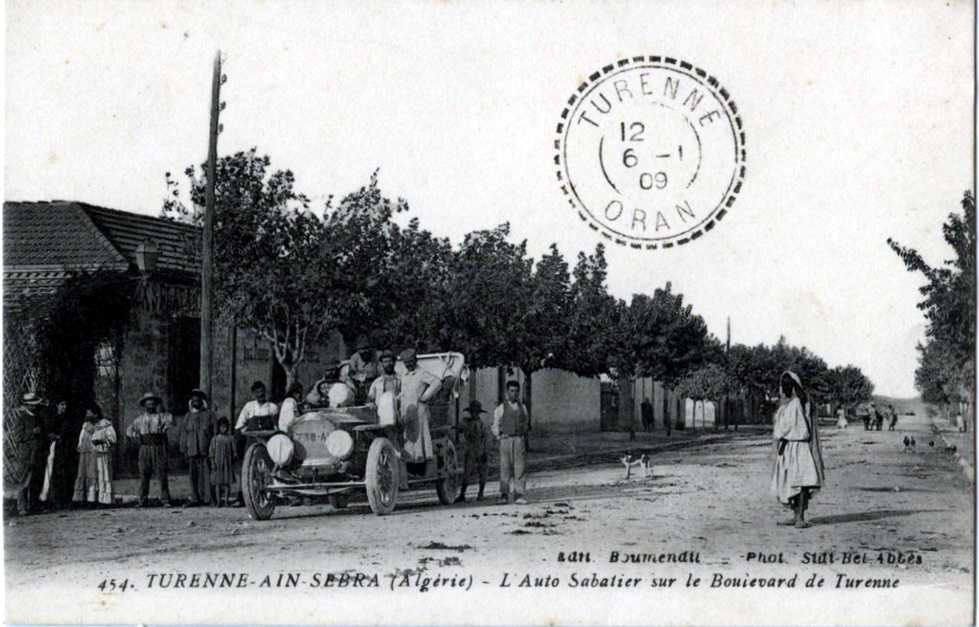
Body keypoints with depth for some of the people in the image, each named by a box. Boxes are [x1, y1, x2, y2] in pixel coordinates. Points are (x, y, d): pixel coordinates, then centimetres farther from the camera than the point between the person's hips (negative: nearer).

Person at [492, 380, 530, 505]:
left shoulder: (522, 407, 13)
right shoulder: (501, 408, 5)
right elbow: (495, 426, 9)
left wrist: (524, 436, 10)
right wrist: (499, 436, -2)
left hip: (520, 440, 2)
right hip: (506, 440, -2)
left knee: (520, 468, -5)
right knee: (505, 468, 0)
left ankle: (519, 495, -4)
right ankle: (504, 494, 11)